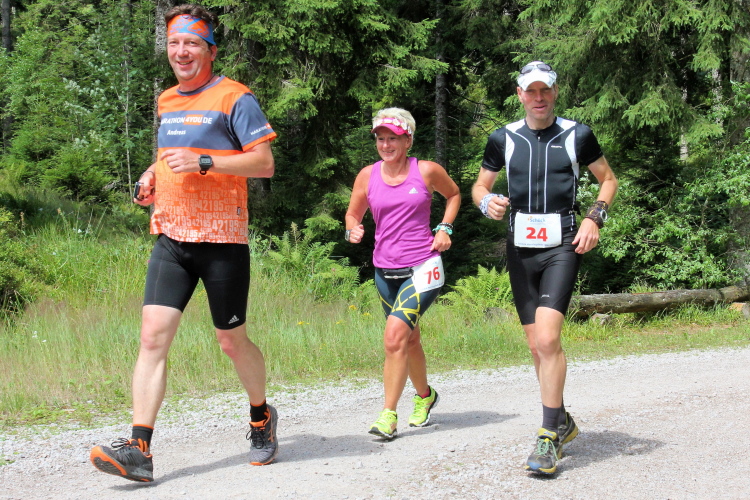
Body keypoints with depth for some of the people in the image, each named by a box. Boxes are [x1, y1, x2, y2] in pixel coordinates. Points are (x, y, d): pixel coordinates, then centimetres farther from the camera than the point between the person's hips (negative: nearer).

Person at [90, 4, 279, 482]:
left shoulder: (233, 97, -4)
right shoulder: (167, 101, 16)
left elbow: (264, 162, -9)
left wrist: (204, 162, -19)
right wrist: (153, 176, 11)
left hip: (222, 239, -5)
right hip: (170, 237, 5)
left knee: (232, 340, 6)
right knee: (153, 335, -9)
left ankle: (262, 417, 34)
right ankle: (139, 451, -13)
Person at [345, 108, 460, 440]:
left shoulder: (427, 171, -4)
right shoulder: (368, 175, 2)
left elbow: (454, 194, 15)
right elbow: (353, 214, 13)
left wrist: (445, 228, 1)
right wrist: (352, 231, -10)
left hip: (423, 267, -4)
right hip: (385, 270, 4)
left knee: (395, 334, -20)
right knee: (409, 339, 17)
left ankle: (389, 415, -15)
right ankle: (424, 395, 42)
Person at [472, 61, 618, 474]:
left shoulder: (577, 135, 1)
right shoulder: (503, 139, 6)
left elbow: (608, 179, 12)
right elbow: (479, 186, 16)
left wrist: (594, 218, -4)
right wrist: (487, 202, -8)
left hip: (563, 245, -3)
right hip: (520, 248, 3)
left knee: (547, 339, -18)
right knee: (537, 345, 9)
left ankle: (549, 437, -11)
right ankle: (562, 421, 29)